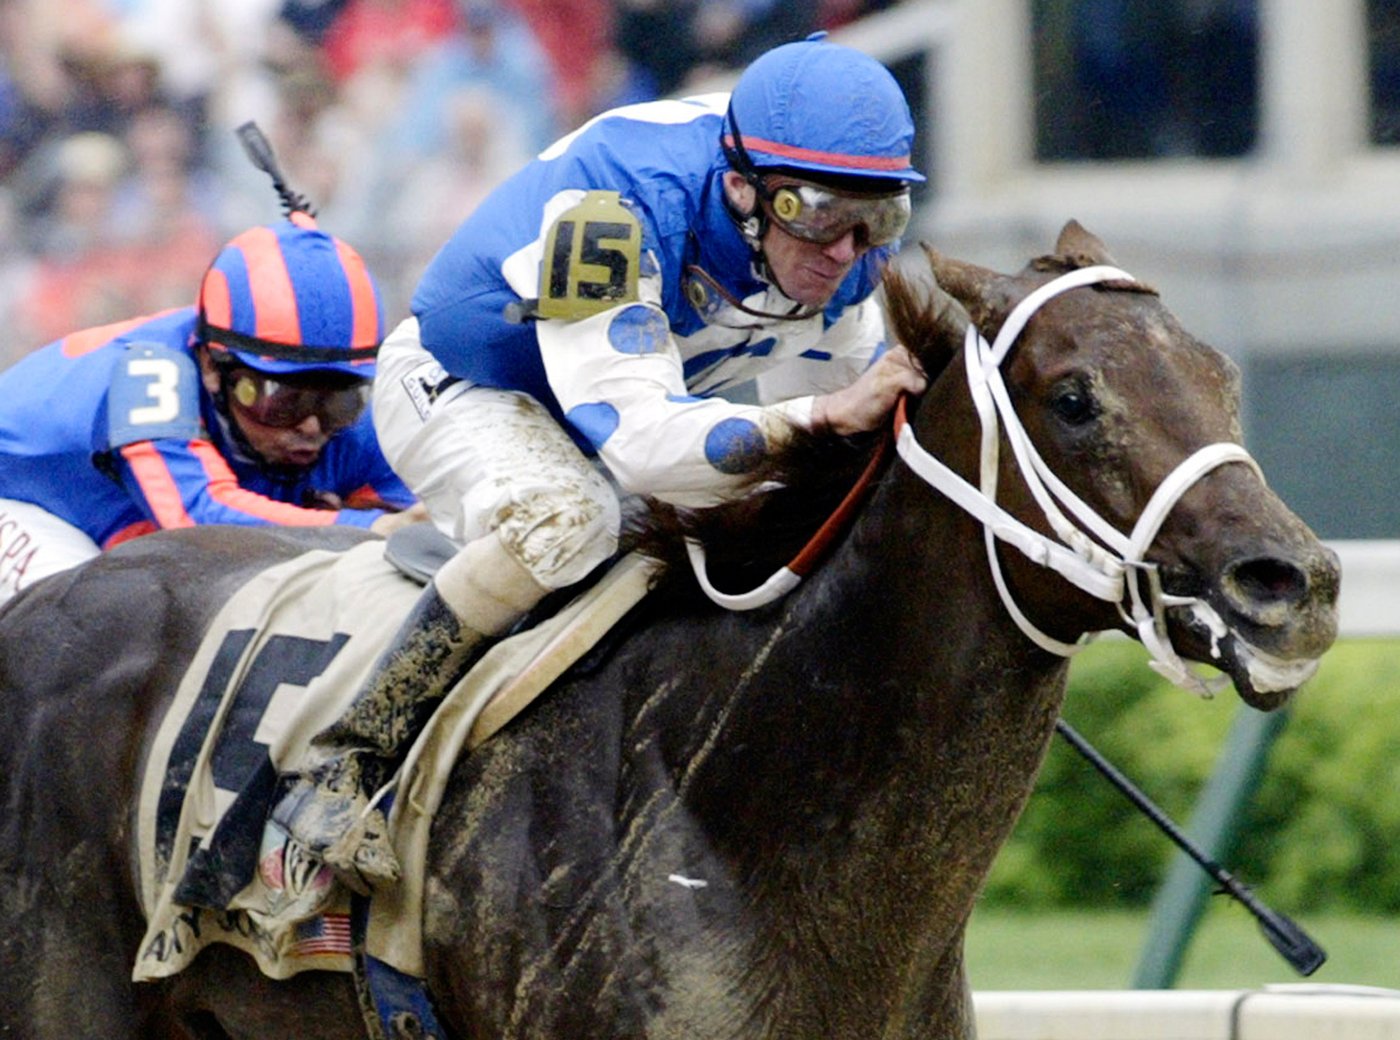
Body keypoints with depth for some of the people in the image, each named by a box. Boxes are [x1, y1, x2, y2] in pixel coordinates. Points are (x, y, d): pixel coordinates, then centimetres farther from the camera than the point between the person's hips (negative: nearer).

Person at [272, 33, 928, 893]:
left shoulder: (847, 251, -19)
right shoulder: (619, 205, -41)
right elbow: (634, 438, -46)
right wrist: (823, 417, -56)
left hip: (628, 390, 7)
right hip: (458, 391, -7)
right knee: (568, 519, -37)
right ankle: (344, 767, -29)